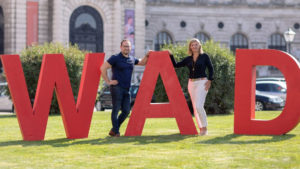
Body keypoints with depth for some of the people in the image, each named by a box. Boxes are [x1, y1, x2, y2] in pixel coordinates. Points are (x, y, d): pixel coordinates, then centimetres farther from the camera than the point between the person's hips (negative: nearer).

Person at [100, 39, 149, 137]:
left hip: (127, 89, 7)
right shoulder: (115, 58, -5)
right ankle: (116, 132, 3)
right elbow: (103, 68, -10)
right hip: (117, 88, -7)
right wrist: (108, 81, -12)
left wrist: (147, 56, 13)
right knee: (116, 110, -4)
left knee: (126, 111, 6)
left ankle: (113, 130, 18)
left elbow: (142, 63, 31)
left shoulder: (132, 59, 14)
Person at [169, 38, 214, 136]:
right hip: (191, 83, 5)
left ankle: (204, 127, -9)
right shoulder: (188, 59, 10)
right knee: (195, 107, 6)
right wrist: (171, 56, 5)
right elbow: (176, 65, 13)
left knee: (199, 106, -17)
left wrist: (209, 80, -8)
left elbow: (210, 68, 1)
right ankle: (200, 128, 13)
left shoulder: (204, 56, 1)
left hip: (202, 82, -5)